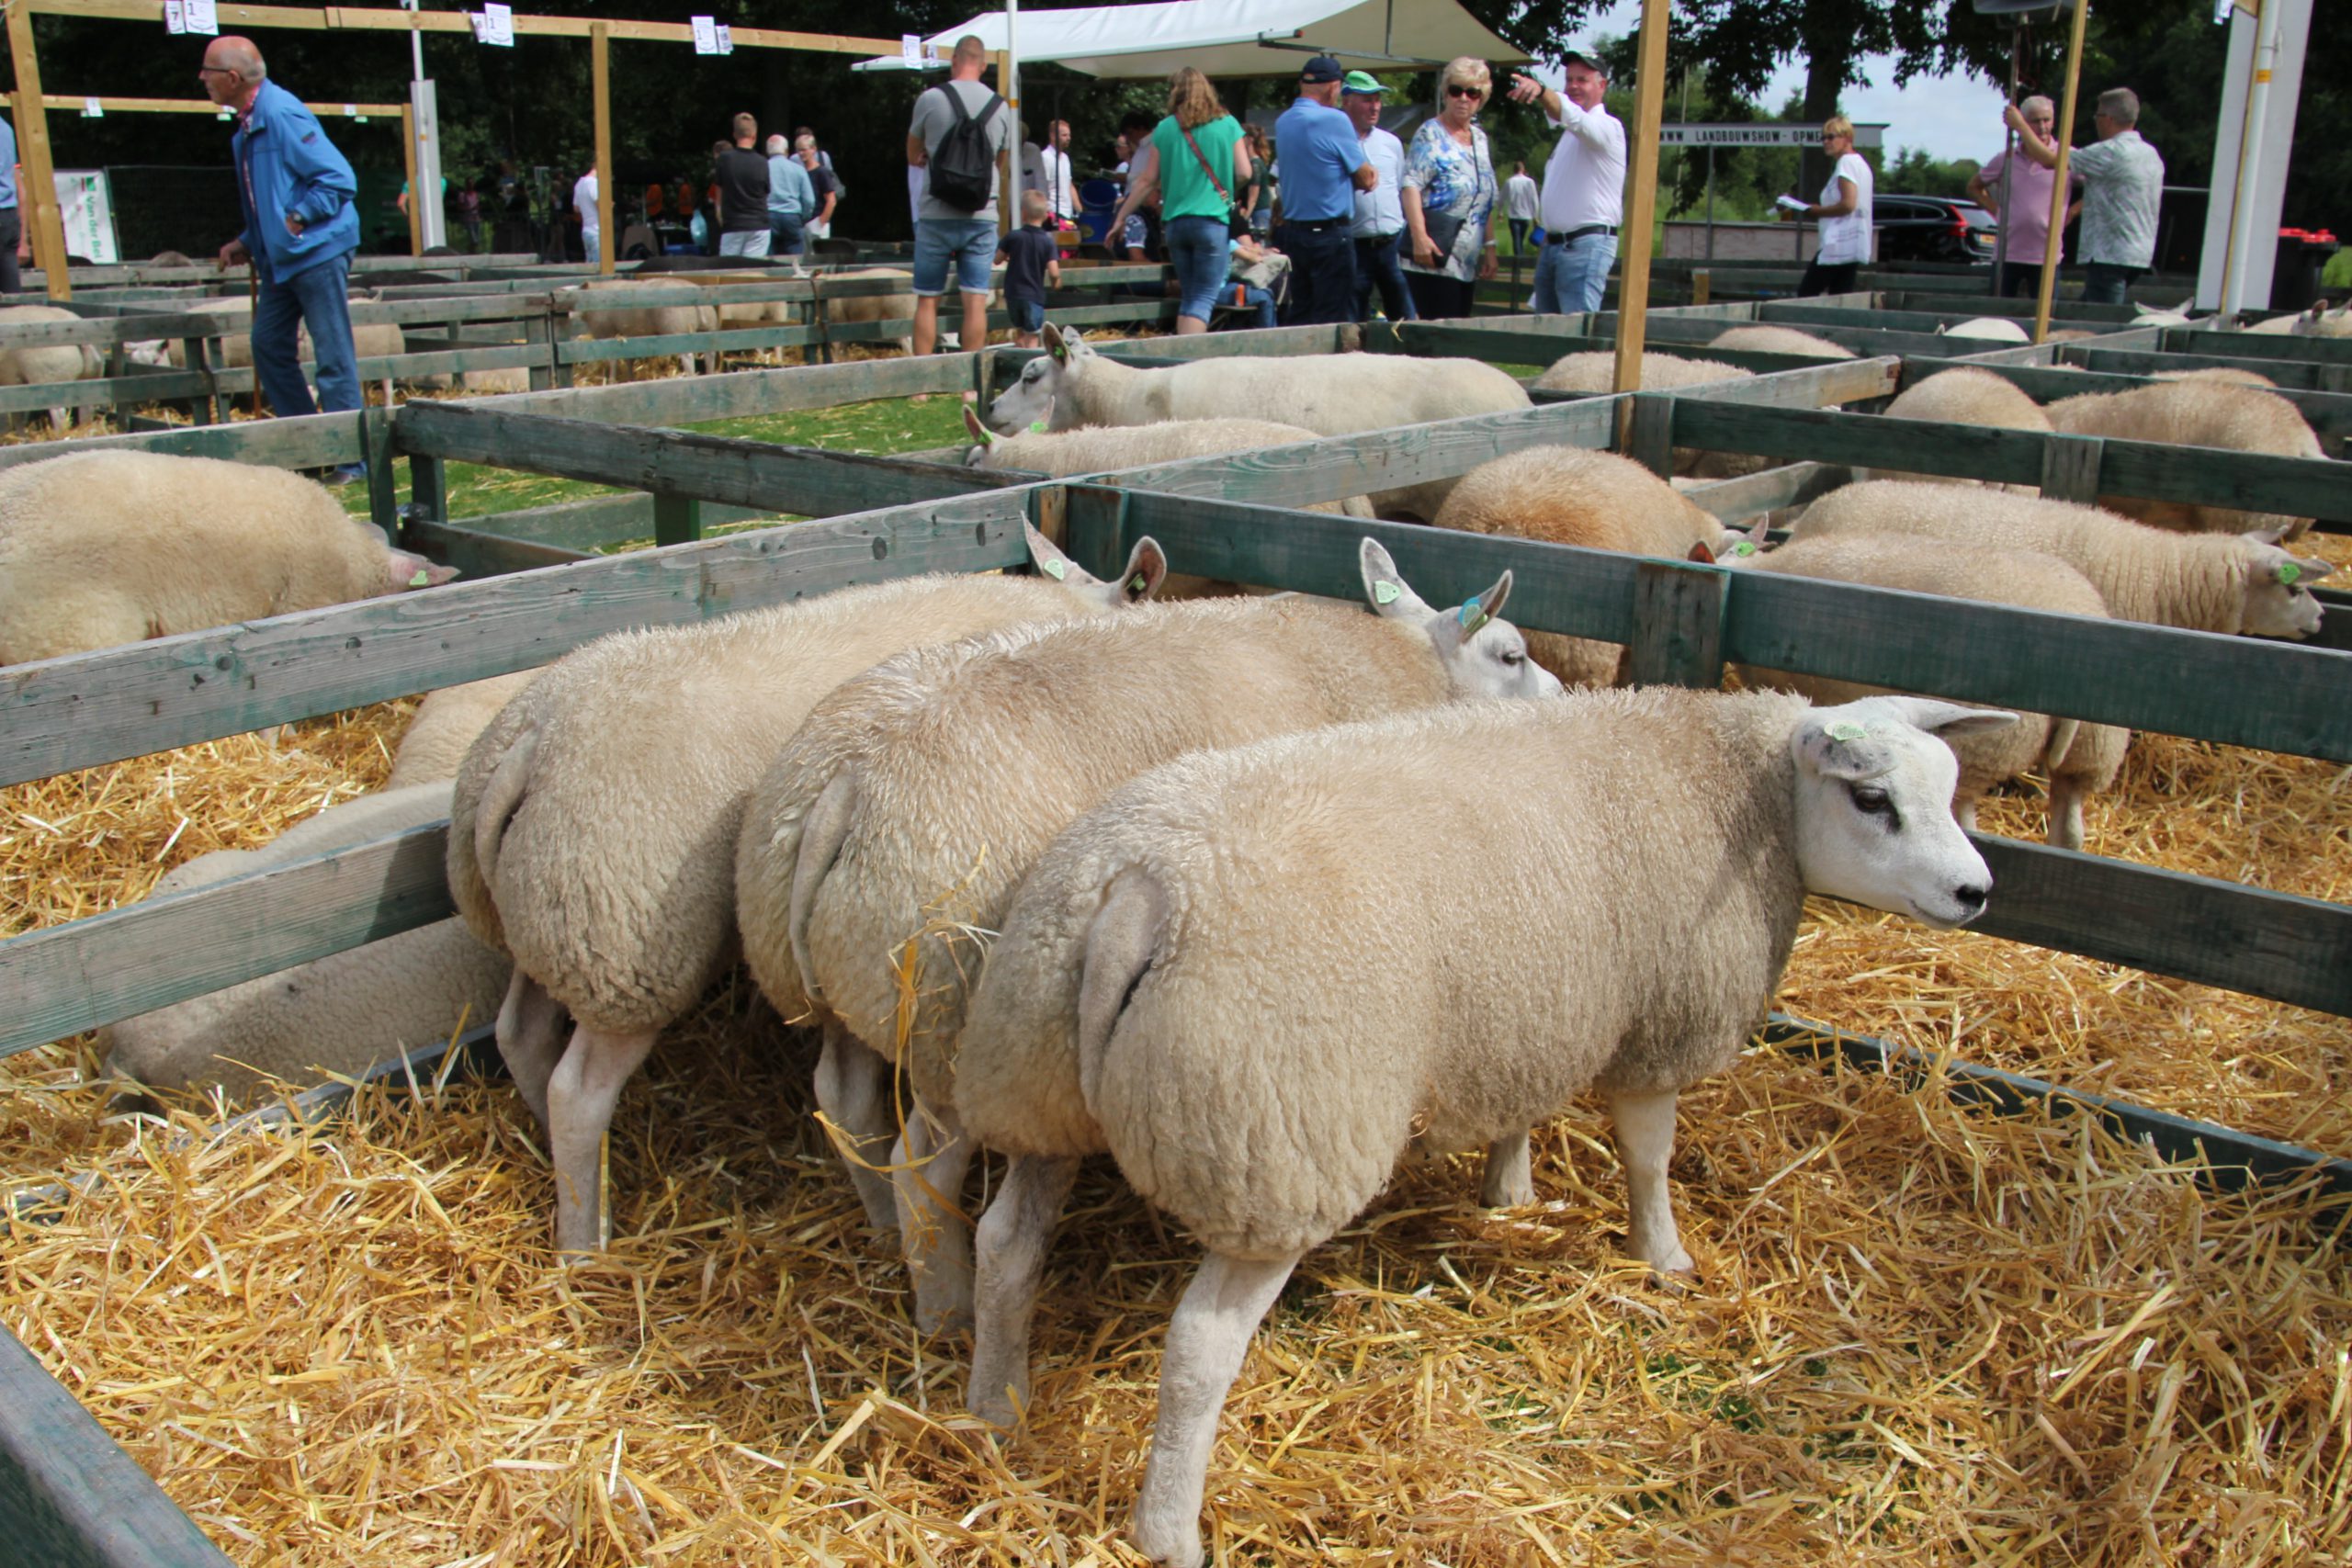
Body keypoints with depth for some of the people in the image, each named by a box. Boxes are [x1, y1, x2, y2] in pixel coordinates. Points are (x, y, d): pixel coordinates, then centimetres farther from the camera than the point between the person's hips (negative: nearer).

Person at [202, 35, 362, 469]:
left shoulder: (282, 114, -16)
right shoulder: (247, 126, 14)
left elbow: (337, 178, -20)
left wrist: (298, 219, -20)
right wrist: (247, 243, 15)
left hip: (317, 253, -10)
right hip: (281, 258, 10)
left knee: (333, 357, -5)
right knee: (269, 346, 13)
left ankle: (350, 461, 0)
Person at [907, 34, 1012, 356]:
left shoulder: (931, 98, -4)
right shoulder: (1000, 106, 5)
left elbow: (913, 156, 8)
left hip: (936, 214, -2)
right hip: (982, 215, 2)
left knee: (927, 300, 4)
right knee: (976, 301, 1)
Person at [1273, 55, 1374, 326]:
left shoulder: (1282, 122, 10)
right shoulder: (1334, 120, -13)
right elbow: (1366, 179, -8)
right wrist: (1370, 175, 15)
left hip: (1292, 230, 8)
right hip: (1329, 233, -8)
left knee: (1299, 315, 12)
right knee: (1335, 321, -4)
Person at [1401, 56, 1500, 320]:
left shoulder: (1479, 138, 19)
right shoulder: (1430, 133, -2)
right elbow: (1411, 185, -13)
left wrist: (1490, 247, 17)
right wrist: (1419, 236, -25)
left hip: (1467, 263, 7)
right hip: (1434, 258, -7)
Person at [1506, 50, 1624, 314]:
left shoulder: (1607, 126, -9)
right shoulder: (1570, 134, 22)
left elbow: (1573, 117, -31)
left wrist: (1541, 91, -49)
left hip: (1586, 245, -10)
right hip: (1553, 245, 10)